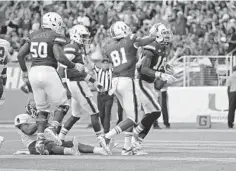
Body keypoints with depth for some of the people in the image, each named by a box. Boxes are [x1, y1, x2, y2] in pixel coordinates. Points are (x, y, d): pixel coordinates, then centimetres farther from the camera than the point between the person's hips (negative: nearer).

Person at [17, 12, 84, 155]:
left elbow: (20, 54, 13)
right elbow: (59, 57, -17)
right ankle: (52, 129, -13)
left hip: (34, 72, 6)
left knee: (42, 109, 16)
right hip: (48, 72, -6)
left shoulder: (34, 36, 14)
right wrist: (74, 66, -3)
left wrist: (25, 72, 24)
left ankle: (40, 140, 6)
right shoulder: (56, 37, -5)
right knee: (63, 105, 8)